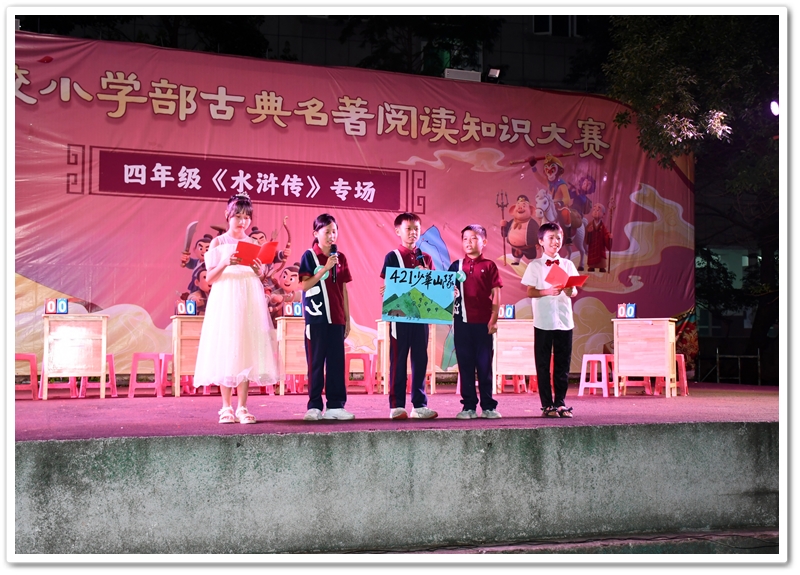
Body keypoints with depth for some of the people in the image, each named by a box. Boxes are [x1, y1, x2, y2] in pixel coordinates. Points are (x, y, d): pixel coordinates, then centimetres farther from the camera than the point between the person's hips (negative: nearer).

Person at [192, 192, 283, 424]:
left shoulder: (254, 245, 11)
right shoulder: (218, 243, 5)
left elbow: (262, 279, 10)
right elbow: (209, 277, -1)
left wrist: (259, 271, -12)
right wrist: (224, 264, -18)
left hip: (250, 300, 2)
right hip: (225, 299, -2)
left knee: (247, 349, -2)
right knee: (225, 350, -4)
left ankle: (242, 408, 1)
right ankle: (226, 408, 2)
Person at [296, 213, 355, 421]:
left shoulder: (340, 258, 11)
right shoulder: (309, 256, -2)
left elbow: (344, 290, 13)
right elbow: (304, 285, -11)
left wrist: (347, 319, 10)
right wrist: (325, 268, -18)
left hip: (336, 318, 4)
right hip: (316, 318, -4)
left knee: (337, 361, 3)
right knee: (316, 362, 0)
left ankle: (335, 405, 8)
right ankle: (314, 406, 5)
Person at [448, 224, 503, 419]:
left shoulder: (489, 266, 3)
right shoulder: (456, 266, 10)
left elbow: (496, 295, 1)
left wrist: (493, 320, -5)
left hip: (483, 322, -2)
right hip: (462, 321, 2)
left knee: (484, 364, 3)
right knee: (465, 364, 4)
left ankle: (488, 406, 8)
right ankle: (469, 406, 9)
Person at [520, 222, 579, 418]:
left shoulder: (568, 265, 10)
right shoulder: (535, 266, 2)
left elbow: (574, 292, 6)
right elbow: (530, 292, -5)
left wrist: (569, 290, -16)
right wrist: (548, 291, -21)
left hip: (564, 320, 3)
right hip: (543, 321, -3)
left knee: (563, 363, 5)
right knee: (543, 364, 1)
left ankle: (560, 403, 13)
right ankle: (547, 405, 6)